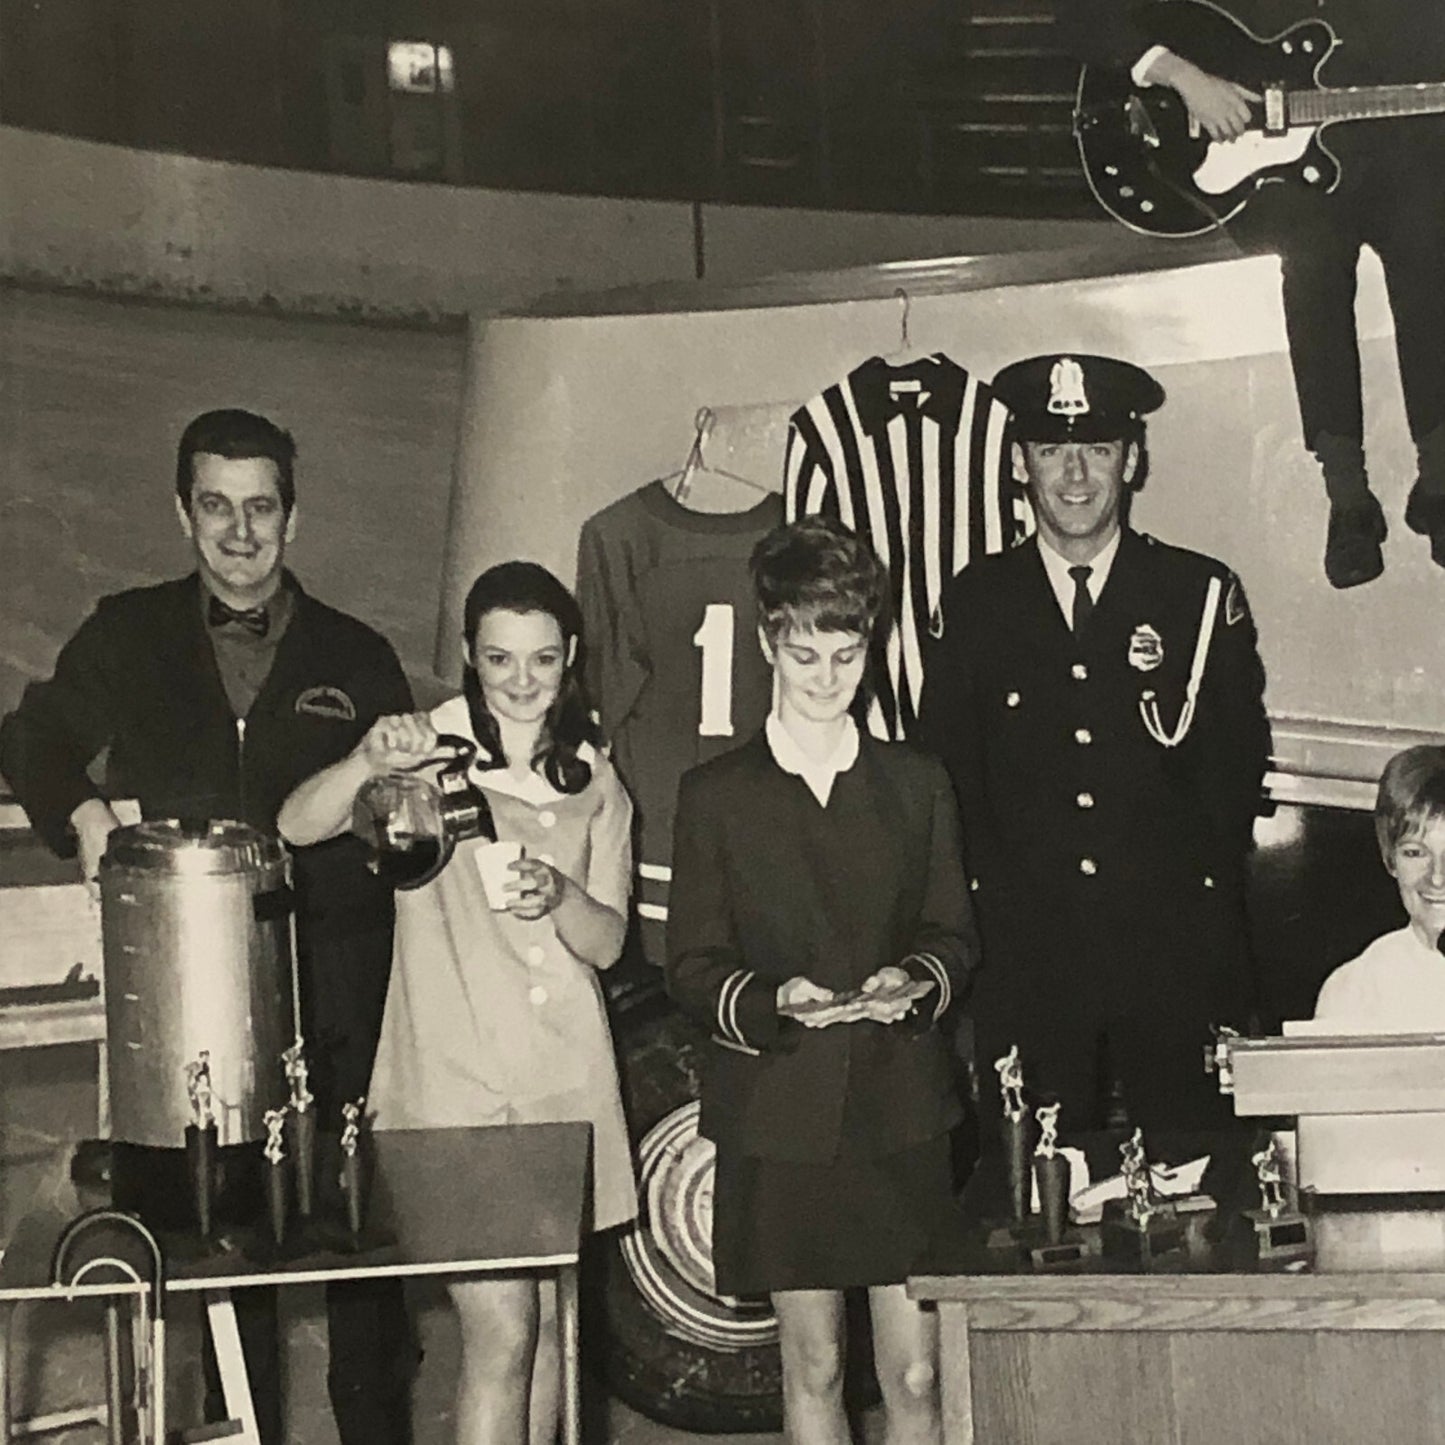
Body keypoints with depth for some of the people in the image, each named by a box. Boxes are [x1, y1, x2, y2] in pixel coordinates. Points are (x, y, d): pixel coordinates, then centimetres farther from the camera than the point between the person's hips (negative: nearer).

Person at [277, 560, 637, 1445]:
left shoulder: (594, 782, 11)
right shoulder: (431, 747, -2)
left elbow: (608, 943, 4)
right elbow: (298, 827, -17)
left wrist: (558, 896, -17)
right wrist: (368, 765, -37)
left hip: (565, 1072, 5)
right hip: (455, 1071, -4)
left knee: (548, 1319, 12)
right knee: (501, 1329, -10)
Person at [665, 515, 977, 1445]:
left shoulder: (916, 784, 10)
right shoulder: (716, 795, 3)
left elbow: (955, 935, 12)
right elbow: (693, 967, 2)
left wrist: (915, 980, -10)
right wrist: (775, 1002, -17)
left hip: (901, 1111, 1)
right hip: (779, 1115, -1)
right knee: (814, 1367, 8)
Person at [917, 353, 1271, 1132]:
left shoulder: (1204, 594, 4)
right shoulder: (974, 603, 6)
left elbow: (1240, 767, 6)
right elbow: (946, 777, 9)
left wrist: (1203, 897, 0)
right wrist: (987, 903, 2)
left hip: (1176, 959, 0)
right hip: (1024, 962, 1)